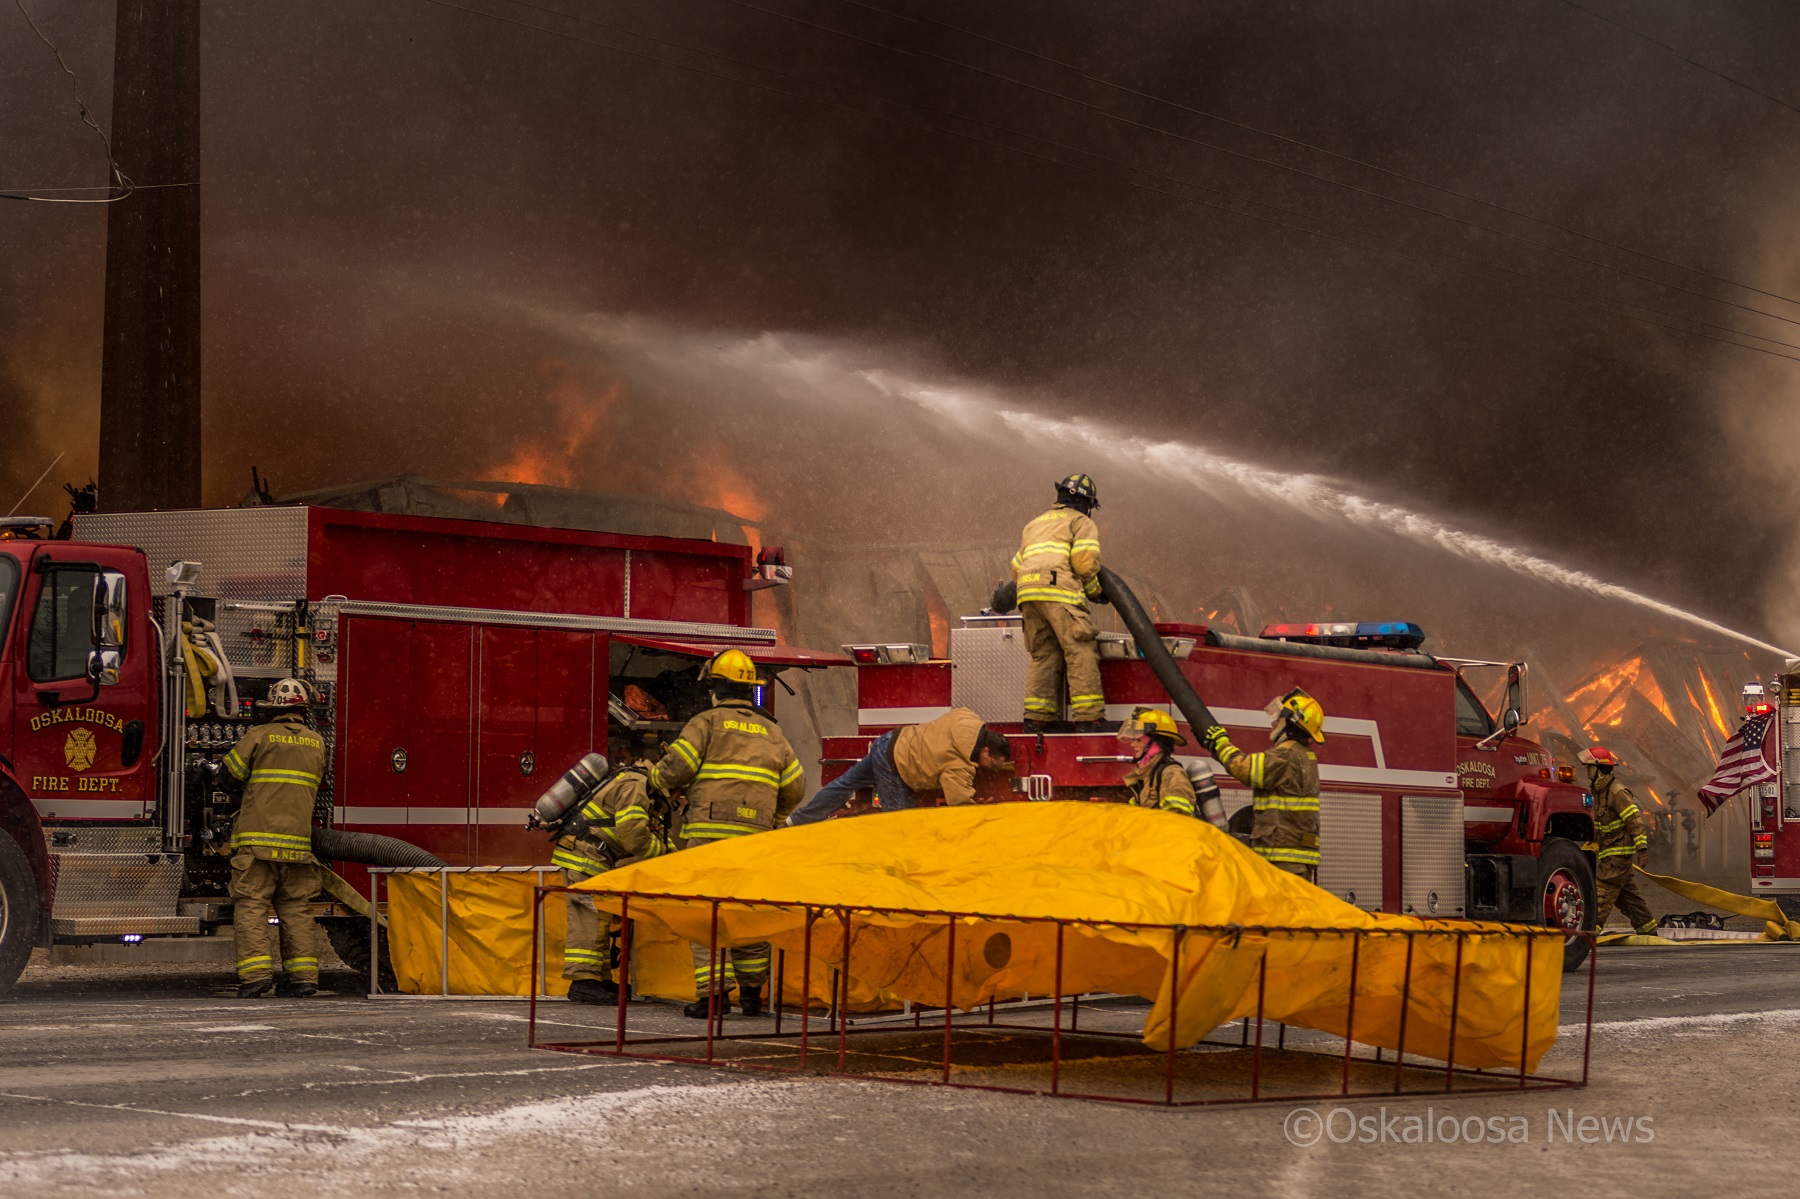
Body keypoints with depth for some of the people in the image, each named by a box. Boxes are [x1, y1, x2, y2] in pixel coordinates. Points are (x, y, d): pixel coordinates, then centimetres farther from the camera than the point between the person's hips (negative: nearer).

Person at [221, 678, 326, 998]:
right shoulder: (316, 742, 13)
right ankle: (304, 976, 5)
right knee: (297, 909, 9)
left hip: (257, 840, -4)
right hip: (298, 844, 4)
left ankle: (257, 974, -14)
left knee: (251, 906, -4)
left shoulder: (259, 736, -2)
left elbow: (232, 770, 6)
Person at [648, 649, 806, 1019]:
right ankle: (751, 993, 18)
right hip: (754, 836, 5)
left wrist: (653, 775, 16)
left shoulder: (707, 723, 2)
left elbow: (674, 770, -6)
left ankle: (712, 993, -14)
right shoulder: (771, 732, 16)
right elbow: (795, 788, 16)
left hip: (709, 832, -5)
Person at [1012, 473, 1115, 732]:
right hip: (1059, 589, -7)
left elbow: (1016, 567, 29)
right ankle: (1089, 717, -18)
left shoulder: (1034, 525, 33)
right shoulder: (1082, 523, 11)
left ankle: (1037, 718, 0)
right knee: (1081, 652, -10)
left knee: (1044, 655, 9)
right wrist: (1094, 590, 9)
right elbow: (1085, 561, -4)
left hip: (1026, 591, 7)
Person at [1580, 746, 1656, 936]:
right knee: (1627, 892, 13)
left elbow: (1635, 819, -20)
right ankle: (1647, 928, 20)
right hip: (1608, 852, 10)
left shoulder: (1617, 792, -16)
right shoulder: (1599, 792, 15)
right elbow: (1597, 826, 24)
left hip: (1619, 852, -10)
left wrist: (1641, 846, -25)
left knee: (1603, 890, -13)